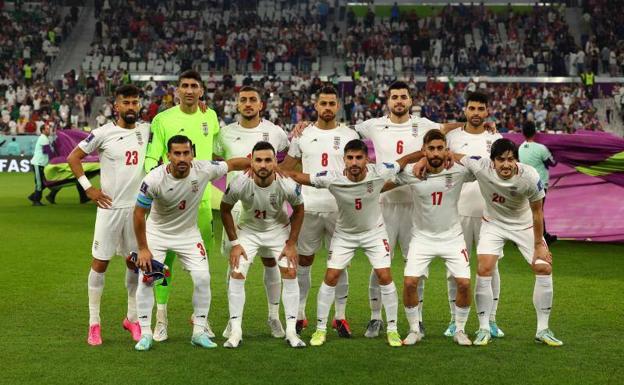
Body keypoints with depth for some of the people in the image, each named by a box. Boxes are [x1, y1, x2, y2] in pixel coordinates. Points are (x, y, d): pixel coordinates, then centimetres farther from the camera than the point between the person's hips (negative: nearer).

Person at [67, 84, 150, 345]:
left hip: (138, 206, 4)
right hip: (110, 206, -3)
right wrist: (88, 188, -6)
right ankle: (94, 322, 9)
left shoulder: (146, 130, 4)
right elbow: (73, 157, 0)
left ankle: (132, 318, 23)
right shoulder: (104, 133, -7)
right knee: (100, 262, 0)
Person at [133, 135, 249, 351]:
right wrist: (143, 249, -14)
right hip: (157, 233, -2)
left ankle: (199, 332, 6)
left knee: (203, 278, -9)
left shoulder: (203, 170, -22)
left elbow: (233, 164, -5)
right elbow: (139, 214, -17)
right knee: (146, 278, -11)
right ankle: (146, 334, 3)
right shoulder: (154, 180, -27)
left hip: (189, 233, 2)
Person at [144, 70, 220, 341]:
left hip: (202, 196, 4)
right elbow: (151, 157, -6)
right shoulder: (163, 119, -3)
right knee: (165, 256, -3)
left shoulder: (210, 117, 9)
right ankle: (161, 319, 6)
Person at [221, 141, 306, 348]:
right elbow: (225, 209, -9)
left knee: (290, 273, -8)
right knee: (236, 274, -11)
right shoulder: (239, 184, -29)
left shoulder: (288, 185, -29)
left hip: (279, 229, 0)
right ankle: (235, 330, -1)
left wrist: (291, 244, -8)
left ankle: (291, 330, 1)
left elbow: (298, 210, -7)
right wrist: (234, 243, -9)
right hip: (247, 230, 0)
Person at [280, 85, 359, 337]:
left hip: (340, 209, 0)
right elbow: (285, 169, 13)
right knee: (304, 261, 5)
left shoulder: (349, 135, 6)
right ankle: (299, 314, 13)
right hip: (309, 207, 1)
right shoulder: (302, 135, 7)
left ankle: (340, 316, 11)